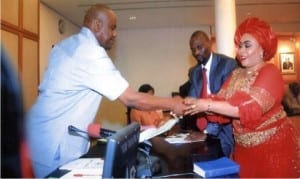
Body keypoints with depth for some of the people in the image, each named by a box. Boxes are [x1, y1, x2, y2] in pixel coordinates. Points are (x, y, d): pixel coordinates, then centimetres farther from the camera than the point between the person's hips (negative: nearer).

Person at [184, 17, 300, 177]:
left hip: (273, 148, -5)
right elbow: (220, 101, -2)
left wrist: (207, 105, -30)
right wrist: (195, 104, -19)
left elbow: (251, 108, -27)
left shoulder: (270, 73, -14)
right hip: (244, 149, 6)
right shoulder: (236, 74, 7)